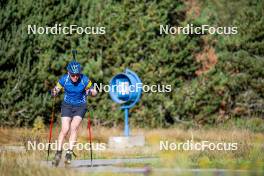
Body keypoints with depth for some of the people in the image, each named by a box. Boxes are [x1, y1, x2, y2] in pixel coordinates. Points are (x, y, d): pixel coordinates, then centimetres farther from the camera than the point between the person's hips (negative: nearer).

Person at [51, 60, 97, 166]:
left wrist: (90, 92, -30)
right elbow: (56, 91, -5)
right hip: (67, 105, 1)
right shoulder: (64, 79, -15)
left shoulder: (85, 80, -17)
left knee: (74, 127, -20)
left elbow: (94, 92, -8)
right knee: (65, 129, -12)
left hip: (80, 106, -1)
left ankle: (69, 153, -16)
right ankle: (58, 153, 3)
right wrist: (53, 92, -28)